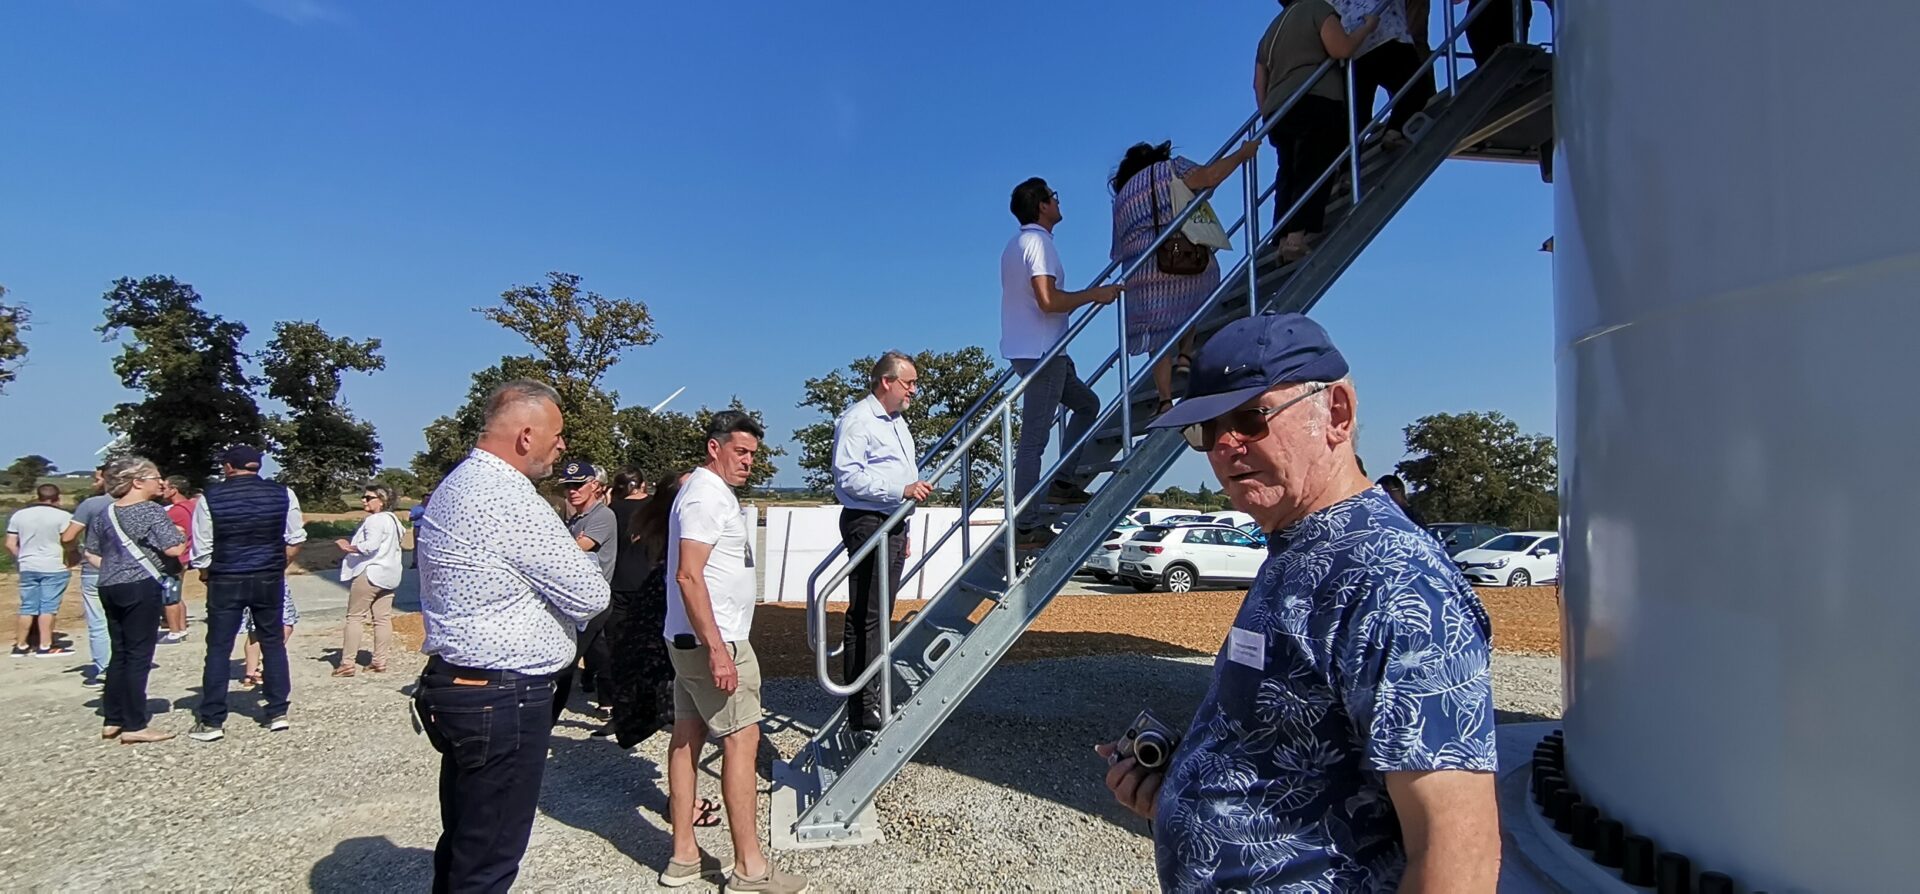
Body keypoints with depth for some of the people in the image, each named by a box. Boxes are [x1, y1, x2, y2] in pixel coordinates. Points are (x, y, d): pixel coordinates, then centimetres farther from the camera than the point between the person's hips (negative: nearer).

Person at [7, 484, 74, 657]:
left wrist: (22, 560, 19)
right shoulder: (63, 516, -8)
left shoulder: (18, 515, 7)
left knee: (28, 608, 12)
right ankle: (45, 646, 1)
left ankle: (21, 646, 17)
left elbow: (10, 544, 6)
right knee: (48, 607, -1)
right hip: (54, 568, -5)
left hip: (27, 568, 5)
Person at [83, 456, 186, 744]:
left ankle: (112, 720, 18)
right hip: (141, 588, -8)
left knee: (119, 654, 14)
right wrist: (179, 535, 1)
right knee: (139, 656, -3)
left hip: (109, 588, 8)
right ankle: (134, 726, 0)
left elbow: (92, 554, 16)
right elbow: (174, 549, -18)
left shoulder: (106, 513, 12)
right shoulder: (151, 511, -11)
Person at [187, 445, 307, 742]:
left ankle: (211, 722, 8)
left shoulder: (210, 498, -6)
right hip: (270, 581, 2)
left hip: (225, 583, -2)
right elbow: (295, 540, 1)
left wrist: (207, 576, 12)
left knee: (218, 648, 6)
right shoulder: (282, 494, -1)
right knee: (273, 643, 12)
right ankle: (278, 713, 14)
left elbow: (201, 551, -4)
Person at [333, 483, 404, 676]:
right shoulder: (393, 518, 16)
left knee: (354, 617, -3)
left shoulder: (375, 520, -14)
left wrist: (348, 548, -13)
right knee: (383, 618, 7)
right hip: (388, 575, 9)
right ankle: (380, 661, 8)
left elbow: (371, 545, -24)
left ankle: (347, 663, -3)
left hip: (369, 573, -9)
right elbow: (401, 535, 30)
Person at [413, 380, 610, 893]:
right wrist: (574, 561, 5)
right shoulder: (511, 500, -20)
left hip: (458, 685, 10)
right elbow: (590, 595, -16)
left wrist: (564, 555, 2)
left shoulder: (456, 486, 12)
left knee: (462, 843, 20)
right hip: (504, 697, -10)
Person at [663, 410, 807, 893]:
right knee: (741, 739, -7)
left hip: (693, 641, 10)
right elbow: (688, 575, -24)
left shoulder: (707, 490, 16)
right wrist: (717, 649, -26)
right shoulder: (707, 496, -16)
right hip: (712, 641, -10)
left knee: (687, 737, 12)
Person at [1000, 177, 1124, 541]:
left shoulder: (1017, 244, 19)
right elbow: (1048, 300, -23)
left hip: (1028, 350, 10)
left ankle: (1062, 483, 19)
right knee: (1034, 439, -8)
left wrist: (1085, 297, 25)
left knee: (1087, 403, 21)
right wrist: (1095, 295, -13)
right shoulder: (1038, 241, -12)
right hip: (1040, 352, -10)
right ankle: (1026, 523, -5)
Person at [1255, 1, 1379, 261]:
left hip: (1278, 111, 7)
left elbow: (1259, 82, 23)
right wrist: (1367, 26, 7)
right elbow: (1341, 49, -7)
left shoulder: (1271, 30, 27)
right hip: (1316, 103, -7)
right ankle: (1299, 235, -28)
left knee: (1289, 174, 7)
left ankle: (1283, 239, -4)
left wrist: (1267, 114, 26)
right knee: (1315, 171, -12)